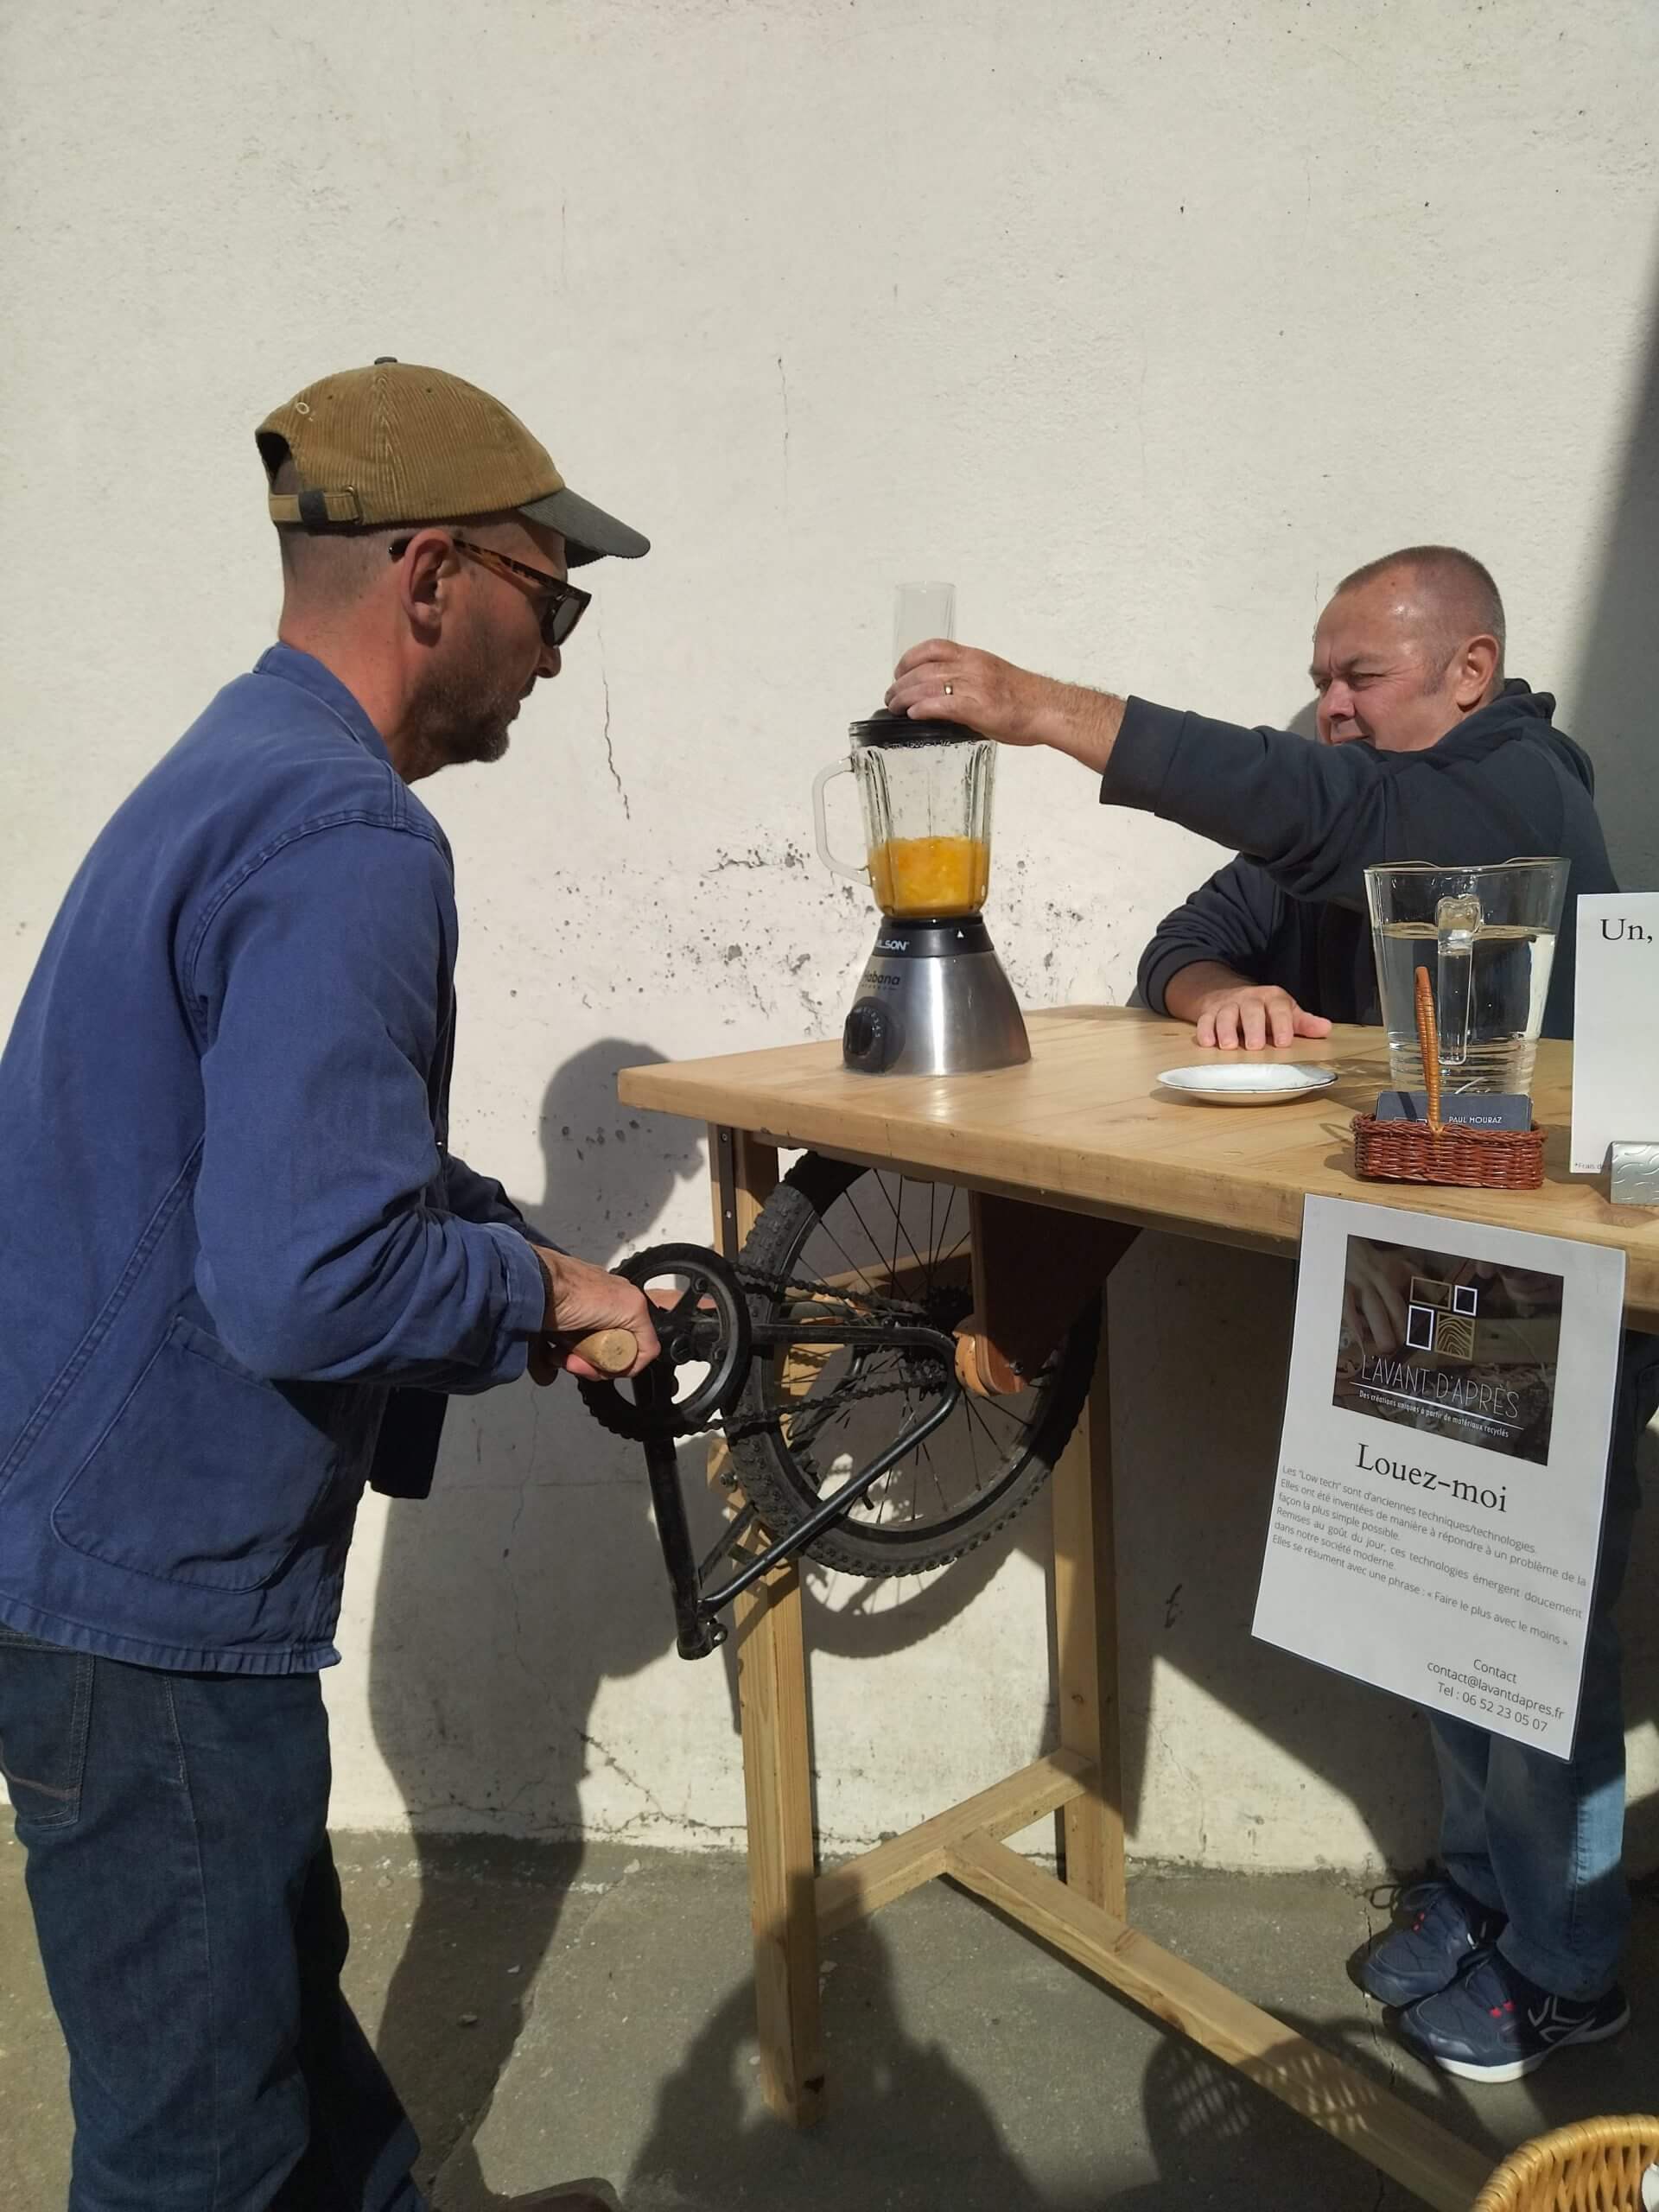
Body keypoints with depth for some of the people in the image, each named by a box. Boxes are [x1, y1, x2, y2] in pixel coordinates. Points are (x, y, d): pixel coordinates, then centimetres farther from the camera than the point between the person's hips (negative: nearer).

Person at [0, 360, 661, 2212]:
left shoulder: (233, 773, 11)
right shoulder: (344, 840, -23)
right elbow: (307, 1283, -33)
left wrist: (506, 1247, 8)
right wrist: (537, 1291, -14)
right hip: (158, 1587, -10)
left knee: (275, 1983, 28)